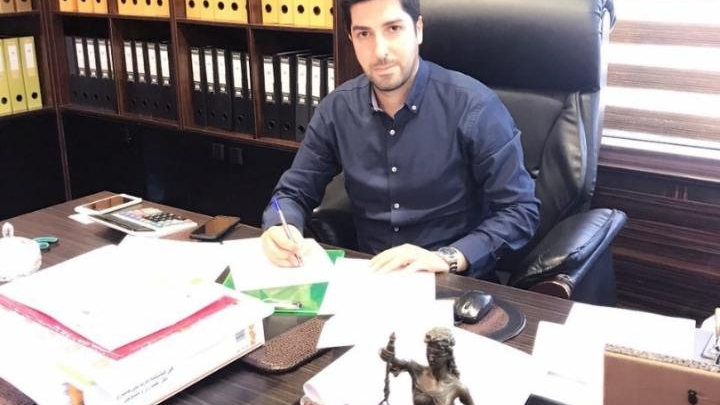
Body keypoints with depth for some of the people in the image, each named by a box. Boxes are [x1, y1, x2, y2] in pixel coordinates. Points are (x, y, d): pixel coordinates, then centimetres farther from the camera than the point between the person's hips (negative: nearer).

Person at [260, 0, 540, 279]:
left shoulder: (473, 105, -13)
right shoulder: (337, 109, -1)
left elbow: (521, 210, -12)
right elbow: (294, 193, 7)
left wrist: (447, 258, -25)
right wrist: (280, 230, -16)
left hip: (456, 281, -3)